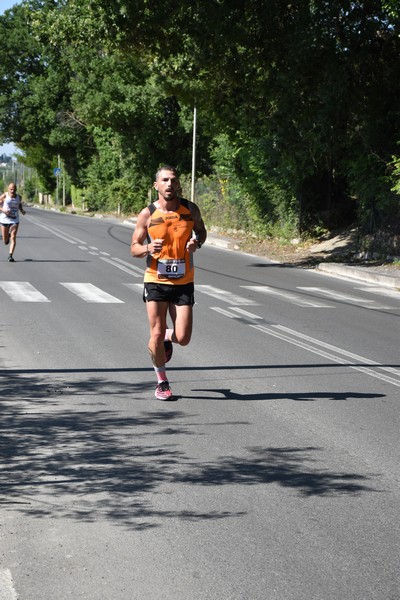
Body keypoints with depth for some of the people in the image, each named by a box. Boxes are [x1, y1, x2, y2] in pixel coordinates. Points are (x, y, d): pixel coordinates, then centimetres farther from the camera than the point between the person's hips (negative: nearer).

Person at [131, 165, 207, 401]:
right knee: (157, 334, -3)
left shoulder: (190, 209, 0)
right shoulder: (147, 214, -4)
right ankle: (162, 381, 19)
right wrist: (148, 248, -21)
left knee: (183, 338, -4)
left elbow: (202, 231, 18)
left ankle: (167, 337, 33)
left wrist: (197, 243, -6)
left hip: (183, 283, 1)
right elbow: (134, 248, 2)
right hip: (156, 281, -1)